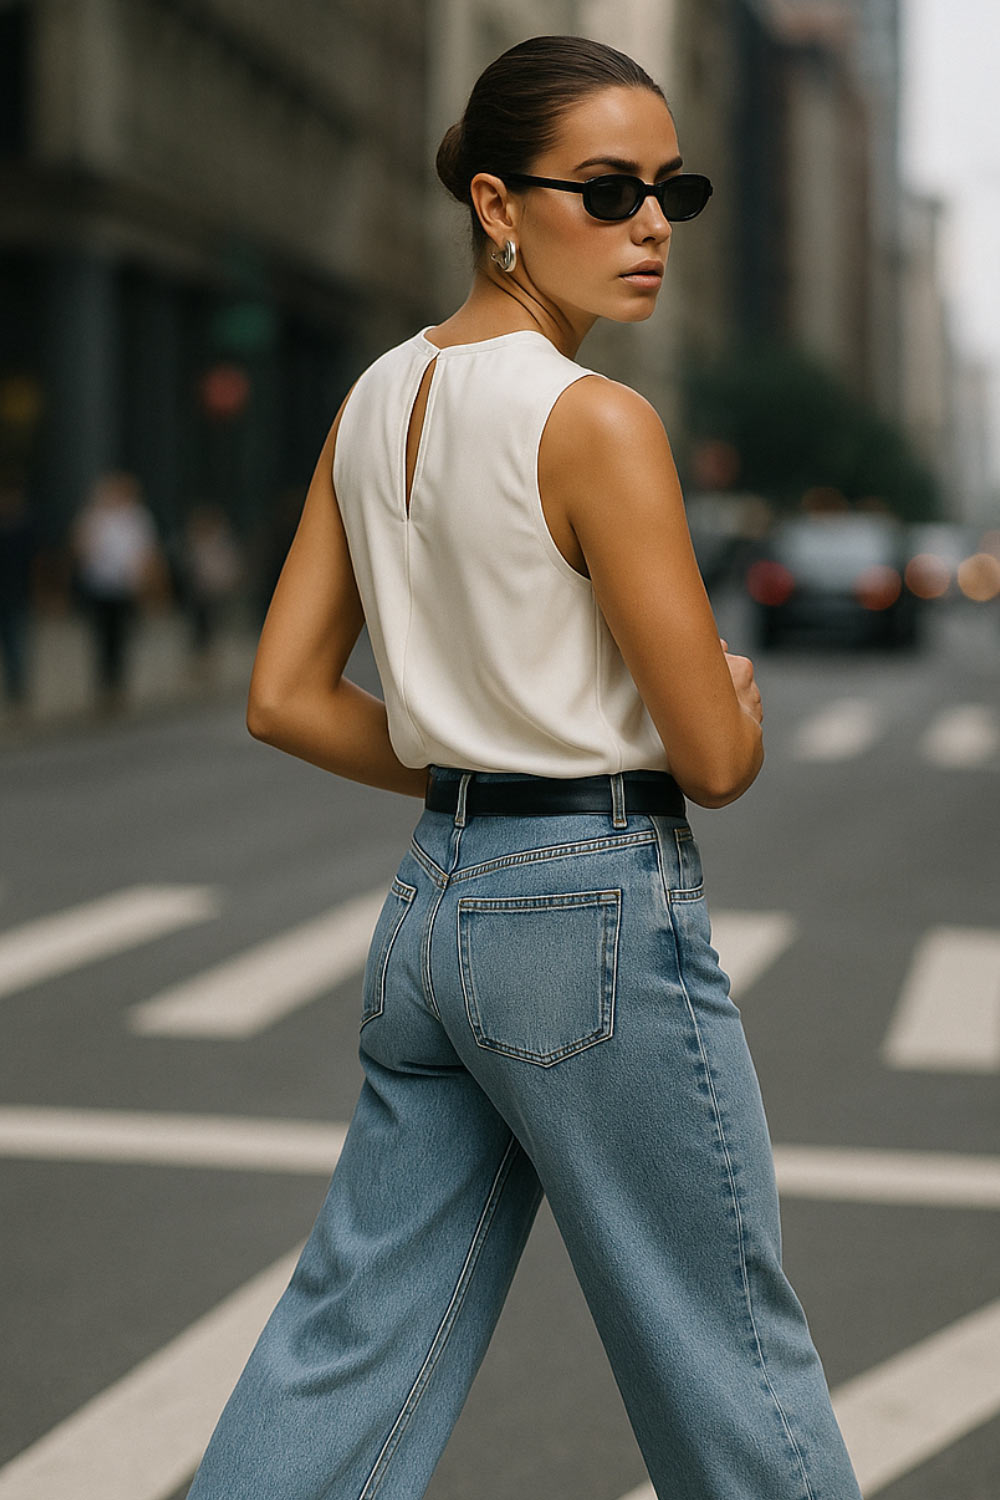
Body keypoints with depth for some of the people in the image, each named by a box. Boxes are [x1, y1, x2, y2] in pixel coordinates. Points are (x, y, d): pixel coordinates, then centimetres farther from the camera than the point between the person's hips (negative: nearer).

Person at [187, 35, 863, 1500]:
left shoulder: (377, 399, 7)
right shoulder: (597, 422, -16)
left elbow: (285, 699, 9)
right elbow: (718, 758, -15)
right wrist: (736, 690, 7)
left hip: (433, 902, 8)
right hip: (602, 912, -8)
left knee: (355, 1345, 13)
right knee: (730, 1355, 8)